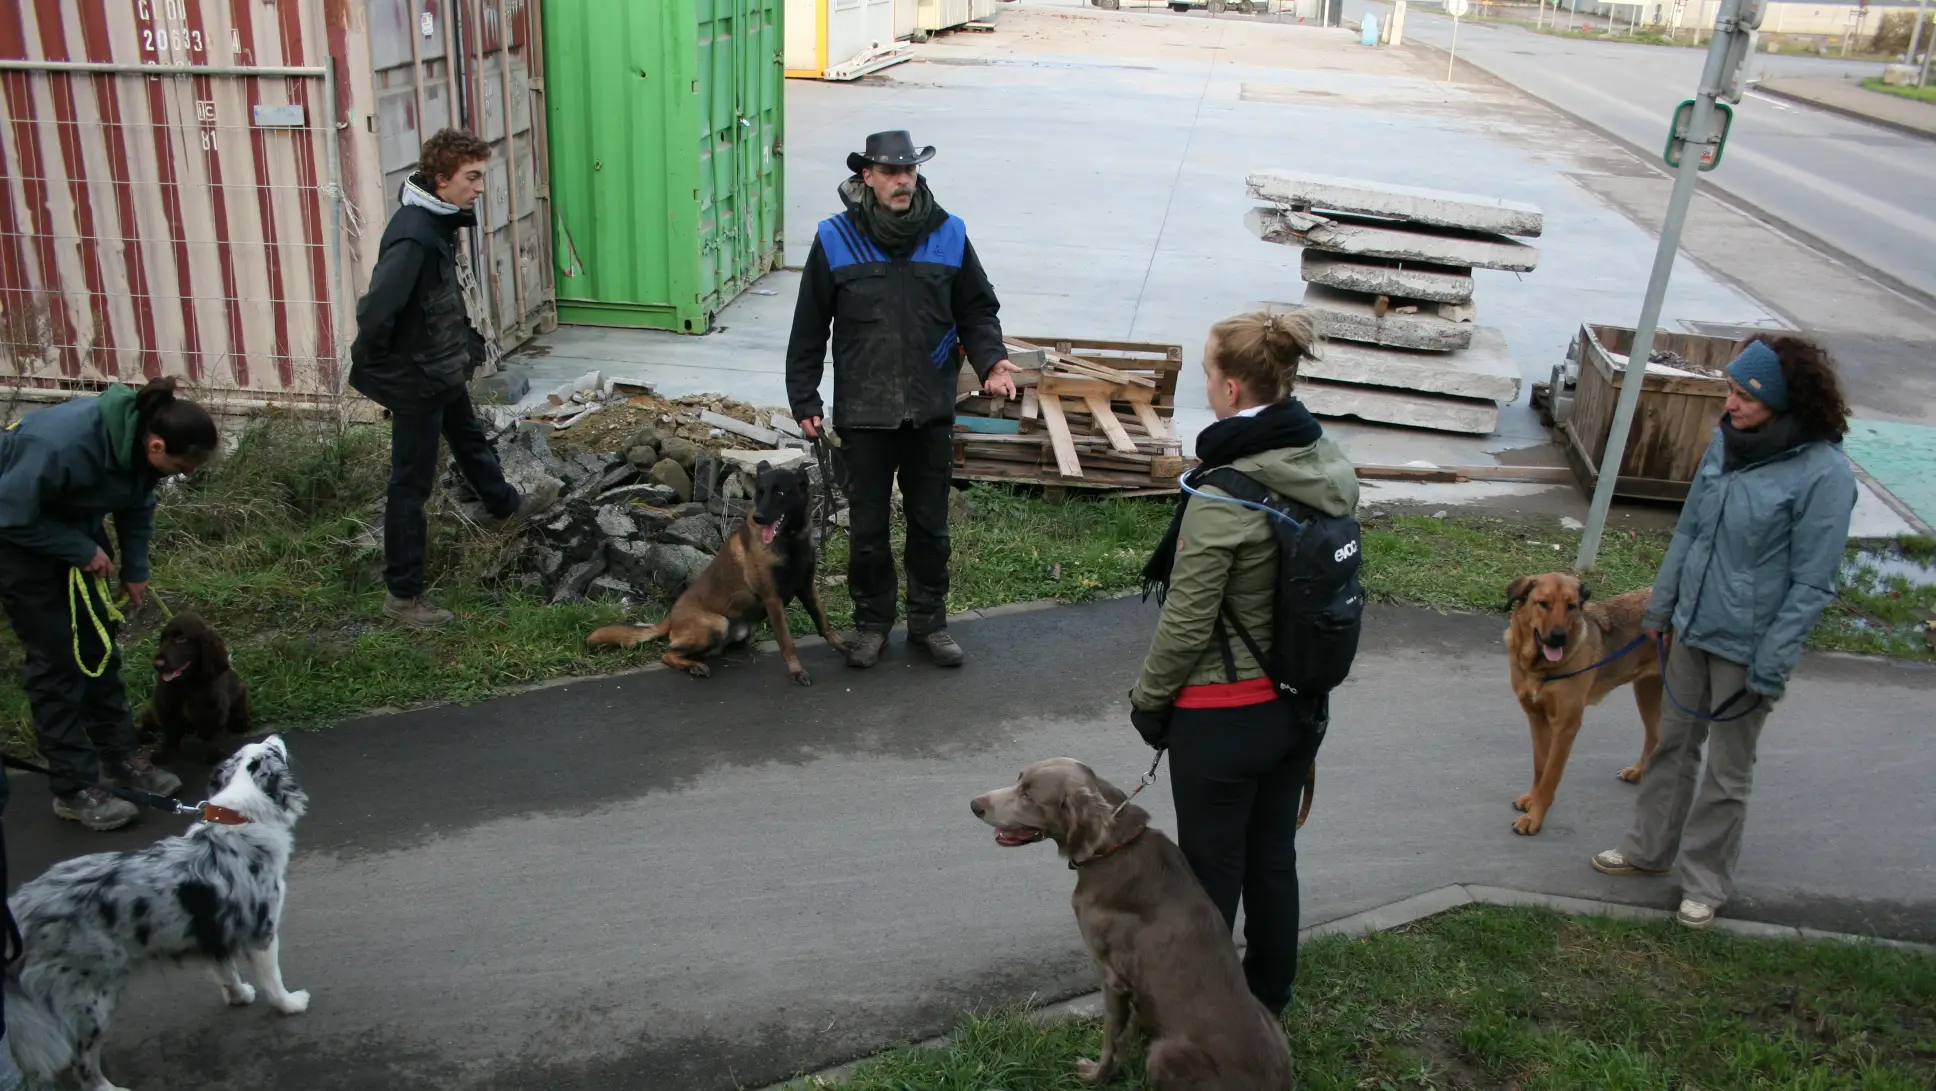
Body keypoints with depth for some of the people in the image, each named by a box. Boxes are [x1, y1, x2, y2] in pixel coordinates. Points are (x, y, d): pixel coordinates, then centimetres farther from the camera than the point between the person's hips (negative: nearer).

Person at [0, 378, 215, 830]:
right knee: (56, 658, -5)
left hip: (76, 525, 7)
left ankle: (119, 757, 23)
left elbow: (137, 505, 1)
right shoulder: (66, 445, -39)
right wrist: (83, 551, -22)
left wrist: (135, 570, 4)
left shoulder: (140, 438, -18)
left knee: (99, 643, 11)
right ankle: (75, 788, 3)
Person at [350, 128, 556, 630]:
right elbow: (375, 310, -34)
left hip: (444, 368, 10)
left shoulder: (438, 220, 0)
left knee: (469, 439, 32)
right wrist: (372, 366, -20)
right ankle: (402, 594, 14)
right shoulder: (413, 235, -30)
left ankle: (504, 507, 59)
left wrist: (467, 342, 13)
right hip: (416, 379, -9)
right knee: (412, 484, 2)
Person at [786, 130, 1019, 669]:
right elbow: (809, 329, 0)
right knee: (867, 525, 10)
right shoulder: (835, 240, -5)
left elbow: (977, 310, 7)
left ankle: (928, 619, 28)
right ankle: (872, 620, 27)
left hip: (931, 410, 1)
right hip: (864, 412, -1)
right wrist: (804, 400, -1)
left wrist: (991, 361, -11)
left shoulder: (948, 235, -1)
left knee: (930, 523, 12)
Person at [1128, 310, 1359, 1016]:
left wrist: (1147, 699, -3)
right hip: (1302, 704, 7)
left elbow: (1185, 625, -19)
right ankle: (1267, 1002, 40)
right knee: (1274, 860, 22)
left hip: (1222, 716, -7)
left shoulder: (1222, 499, -26)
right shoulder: (1334, 471, -4)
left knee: (1210, 874, 11)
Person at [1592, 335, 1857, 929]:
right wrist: (1660, 607, 11)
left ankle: (1705, 881, 27)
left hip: (1747, 646, -6)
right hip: (1693, 628, 6)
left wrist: (1770, 666, -16)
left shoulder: (1824, 474, -21)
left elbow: (1811, 584, -17)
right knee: (1672, 744, 20)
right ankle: (1649, 848, 37)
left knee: (1728, 772, 10)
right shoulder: (1726, 441, -3)